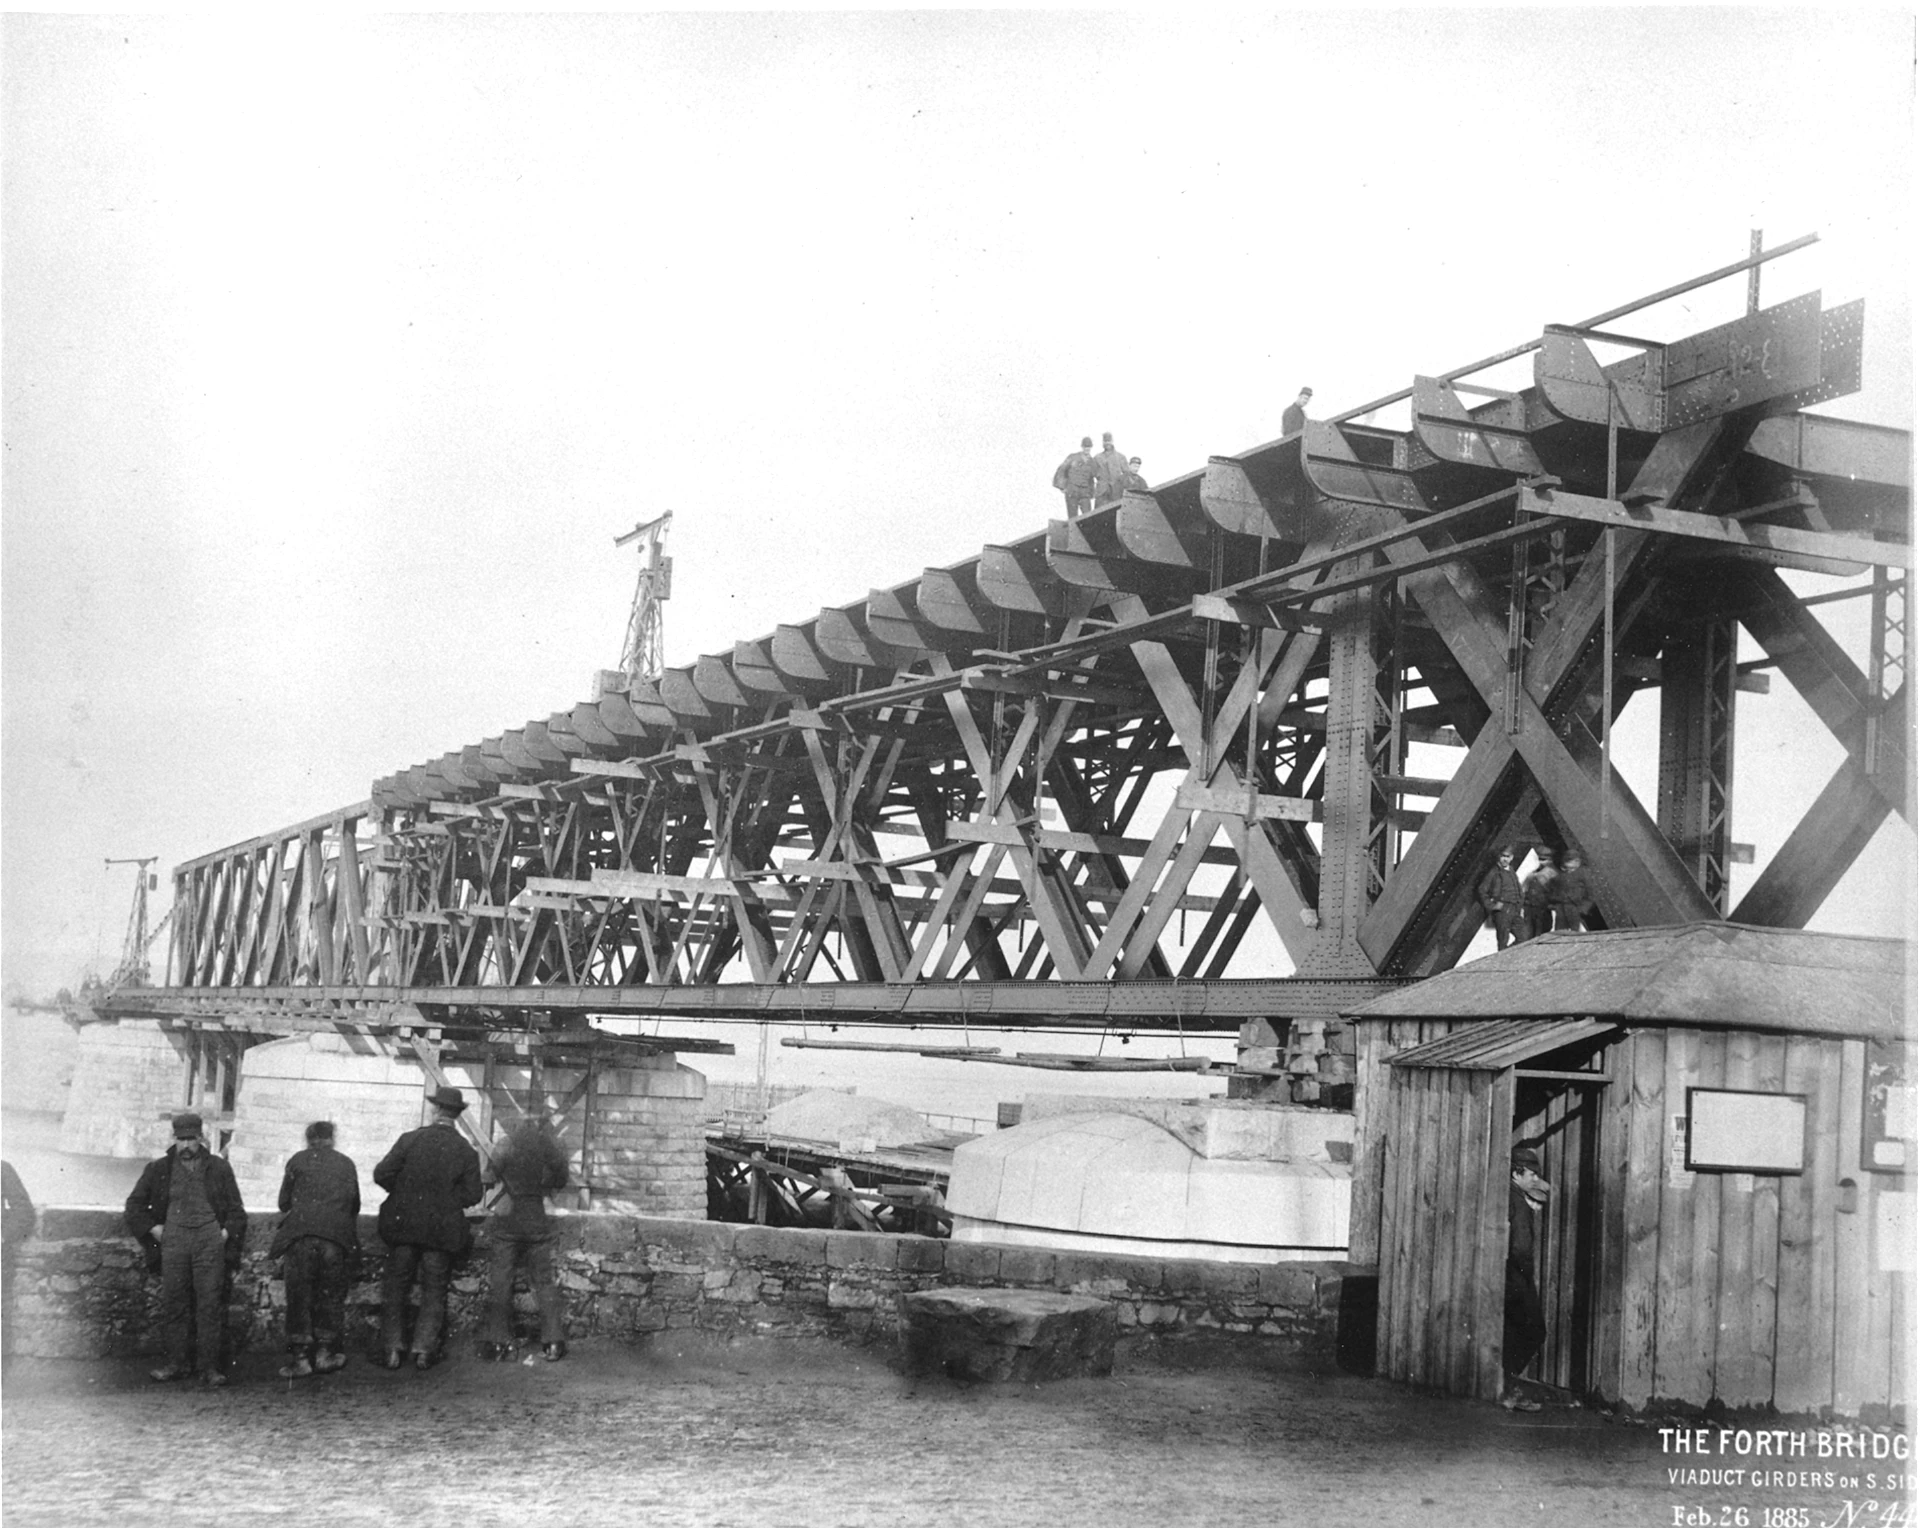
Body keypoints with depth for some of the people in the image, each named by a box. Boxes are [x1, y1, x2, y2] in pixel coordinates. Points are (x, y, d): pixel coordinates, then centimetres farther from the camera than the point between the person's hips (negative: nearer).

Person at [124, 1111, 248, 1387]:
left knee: (210, 1304, -6)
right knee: (173, 1303, 0)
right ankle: (177, 1362, 8)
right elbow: (135, 1205, 15)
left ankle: (209, 1367, -4)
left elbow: (236, 1209, 13)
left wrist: (226, 1233, -1)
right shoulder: (159, 1169, 9)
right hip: (173, 1241, 1)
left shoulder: (218, 1168, 9)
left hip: (210, 1242, -1)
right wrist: (154, 1229, 4)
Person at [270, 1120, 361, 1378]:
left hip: (300, 1235, -1)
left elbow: (283, 1203, 13)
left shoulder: (297, 1161, 10)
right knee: (331, 1294, 10)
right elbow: (355, 1205, 16)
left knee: (298, 1296, 4)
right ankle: (324, 1351, 8)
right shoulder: (346, 1164, 13)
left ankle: (300, 1357, 1)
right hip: (336, 1237, 1)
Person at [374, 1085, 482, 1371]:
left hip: (403, 1226, 0)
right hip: (443, 1230, 0)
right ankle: (424, 1348, 6)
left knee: (395, 1287, 12)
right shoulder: (466, 1152, -5)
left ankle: (392, 1349, 10)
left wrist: (404, 1191, 10)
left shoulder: (410, 1140, -7)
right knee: (434, 1290, 11)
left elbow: (381, 1174, -7)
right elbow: (472, 1195, -5)